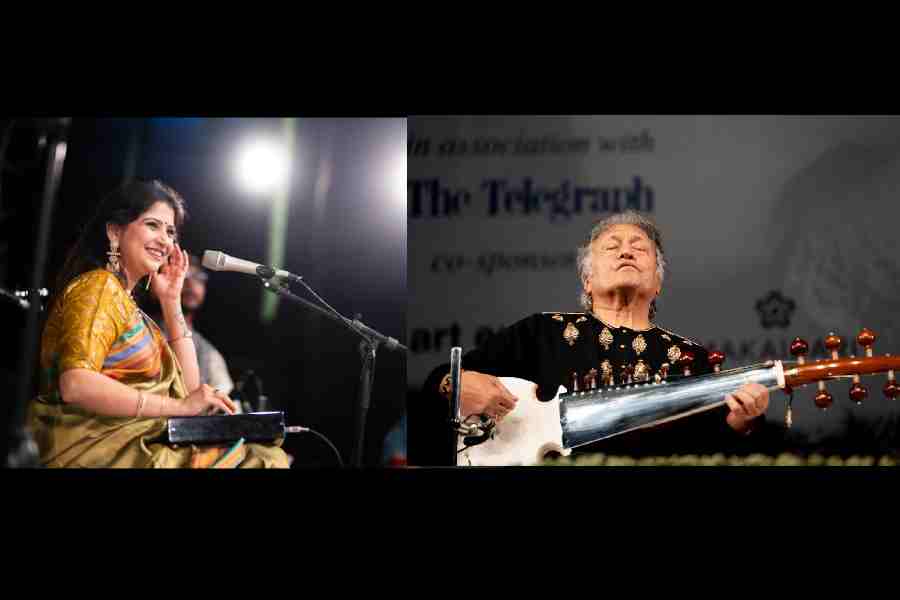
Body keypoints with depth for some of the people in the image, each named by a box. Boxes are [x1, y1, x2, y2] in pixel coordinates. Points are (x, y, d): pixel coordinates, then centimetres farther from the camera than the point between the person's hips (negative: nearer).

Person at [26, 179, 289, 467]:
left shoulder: (125, 300, 19)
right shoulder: (99, 285, -7)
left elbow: (188, 387, 15)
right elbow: (75, 385, -23)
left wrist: (171, 301, 10)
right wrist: (179, 407, -23)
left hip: (140, 448, 9)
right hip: (101, 455, -9)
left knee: (265, 453, -4)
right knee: (265, 459, -16)